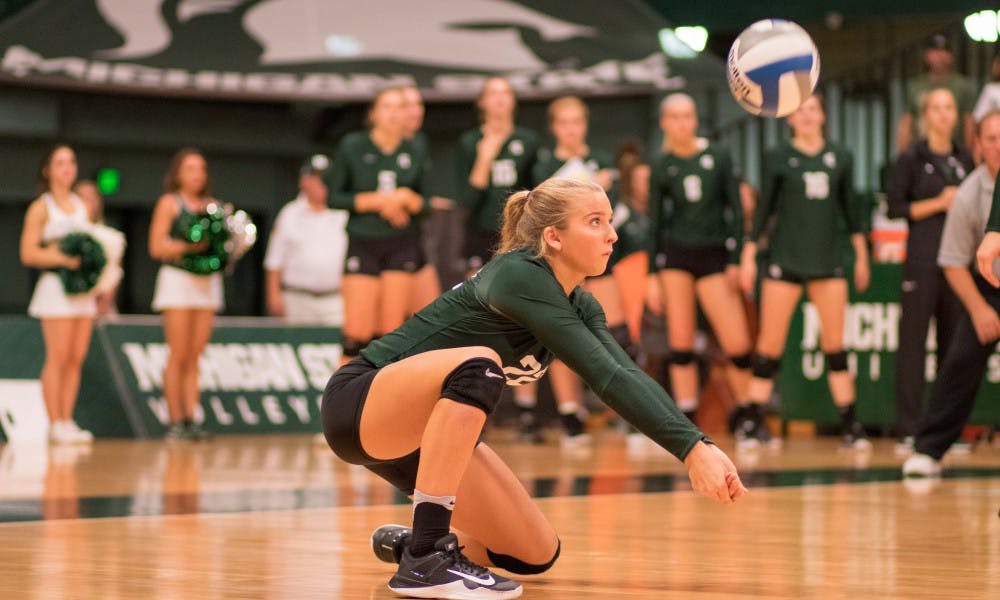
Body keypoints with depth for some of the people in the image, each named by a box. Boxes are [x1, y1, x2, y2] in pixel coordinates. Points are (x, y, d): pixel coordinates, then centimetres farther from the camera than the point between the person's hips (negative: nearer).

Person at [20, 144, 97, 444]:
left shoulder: (82, 205, 17)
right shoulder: (41, 208, -1)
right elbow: (28, 253, -8)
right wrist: (63, 259, -20)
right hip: (56, 285, -6)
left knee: (77, 358, 3)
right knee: (58, 357, -9)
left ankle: (67, 421, 6)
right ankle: (56, 423, -7)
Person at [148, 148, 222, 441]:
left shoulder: (211, 206, 15)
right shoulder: (169, 203, 3)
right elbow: (156, 247, -4)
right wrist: (190, 246, -15)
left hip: (207, 282, 4)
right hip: (177, 278, -4)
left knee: (194, 357, 2)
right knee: (178, 356, -8)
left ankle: (190, 419, 1)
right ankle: (175, 421, -6)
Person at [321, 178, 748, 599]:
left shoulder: (579, 306, 1)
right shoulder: (517, 277, -25)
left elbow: (628, 375, -13)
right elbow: (605, 376, -33)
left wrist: (701, 446, -27)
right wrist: (692, 450, -37)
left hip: (432, 428, 8)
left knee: (536, 556, -3)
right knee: (478, 366, -38)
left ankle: (406, 541, 20)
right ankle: (422, 562, -33)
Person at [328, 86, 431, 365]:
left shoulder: (414, 154, 5)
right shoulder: (352, 146, -2)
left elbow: (425, 205, 10)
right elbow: (334, 196, -2)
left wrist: (406, 198, -12)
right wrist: (376, 201, -12)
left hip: (402, 245, 2)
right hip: (362, 245, -2)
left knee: (391, 331, 0)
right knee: (357, 332, -9)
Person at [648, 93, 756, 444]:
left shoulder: (718, 158, 1)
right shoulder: (661, 168, 4)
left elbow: (736, 210, 2)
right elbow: (655, 222, 7)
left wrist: (736, 260, -4)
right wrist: (653, 274, 2)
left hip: (713, 256, -1)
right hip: (675, 256, 1)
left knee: (738, 344, -7)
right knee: (681, 343, -1)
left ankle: (748, 418, 11)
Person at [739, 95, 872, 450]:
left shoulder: (839, 158, 8)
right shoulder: (778, 158, 1)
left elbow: (848, 207, 13)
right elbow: (764, 207, 3)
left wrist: (861, 255, 13)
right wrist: (748, 256, -2)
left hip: (827, 260, 2)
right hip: (785, 260, -2)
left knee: (835, 345, 0)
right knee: (770, 344, -3)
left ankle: (850, 425, 3)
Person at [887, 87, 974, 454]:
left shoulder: (965, 160, 13)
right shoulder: (911, 159, 0)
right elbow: (895, 207, -5)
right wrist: (937, 204, -12)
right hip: (922, 261, -4)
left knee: (954, 344, 4)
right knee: (913, 344, -5)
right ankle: (908, 431, -3)